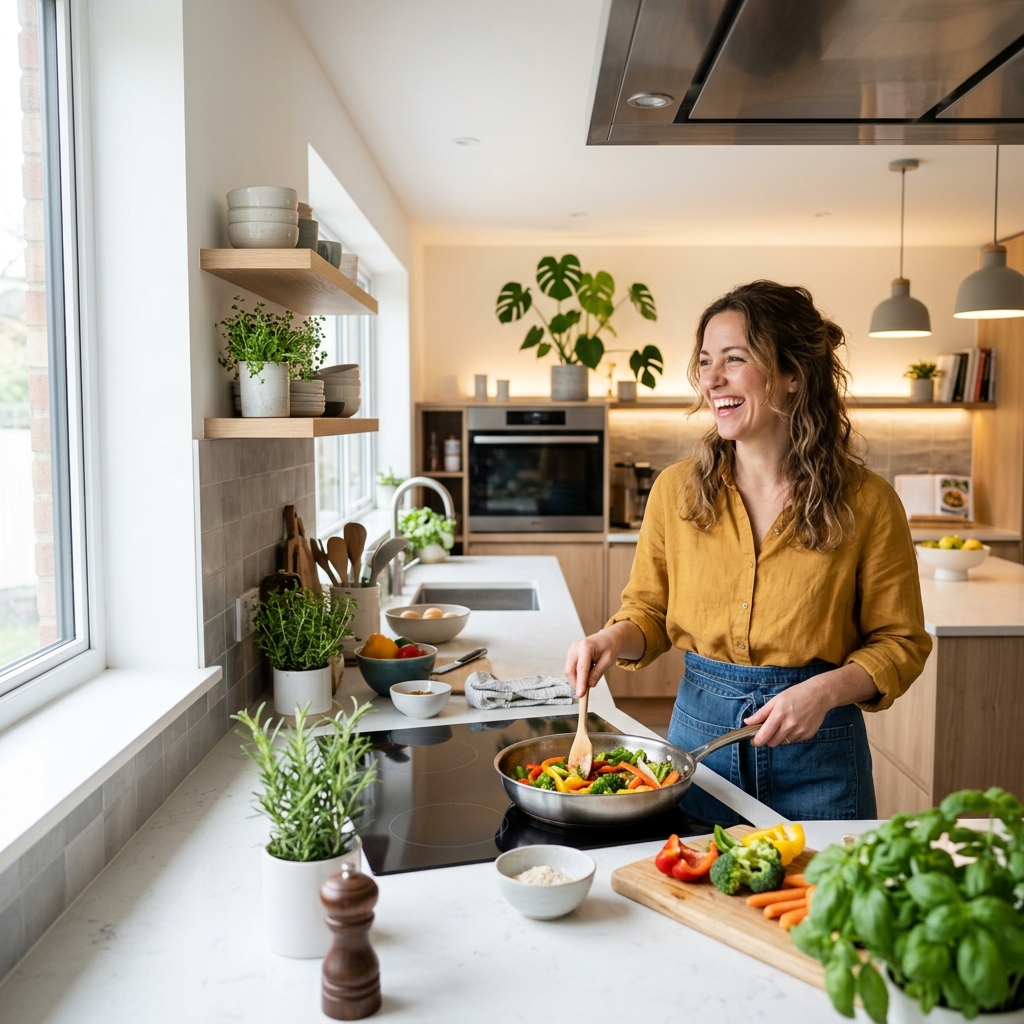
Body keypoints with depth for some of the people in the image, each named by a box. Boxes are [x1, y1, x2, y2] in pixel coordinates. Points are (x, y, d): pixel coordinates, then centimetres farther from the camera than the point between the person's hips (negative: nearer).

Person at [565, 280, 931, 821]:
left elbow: (901, 642, -2)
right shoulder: (675, 489, -4)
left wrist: (826, 690, -18)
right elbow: (648, 612, 6)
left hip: (817, 753, -2)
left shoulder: (866, 502, -10)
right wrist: (614, 639, -14)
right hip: (698, 727, 2)